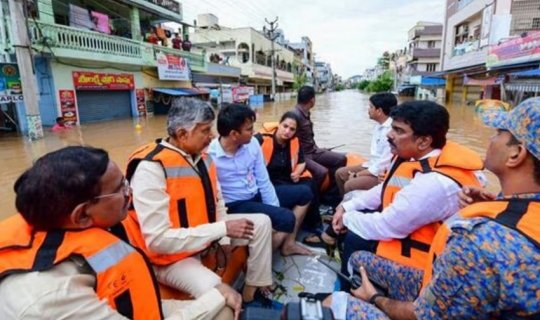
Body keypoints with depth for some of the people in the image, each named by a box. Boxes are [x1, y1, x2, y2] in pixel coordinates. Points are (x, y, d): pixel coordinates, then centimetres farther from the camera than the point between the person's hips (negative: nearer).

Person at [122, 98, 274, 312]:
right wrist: (223, 229, -28)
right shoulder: (151, 168, -27)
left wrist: (224, 238, -3)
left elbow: (216, 201, 11)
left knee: (262, 223, 6)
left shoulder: (201, 157, -2)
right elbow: (158, 240, -29)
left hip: (208, 235, 8)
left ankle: (252, 294, 15)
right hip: (171, 255, -8)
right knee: (216, 293, -34)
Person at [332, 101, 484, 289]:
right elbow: (384, 190, 8)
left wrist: (348, 219, -12)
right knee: (355, 212, 6)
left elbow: (387, 227, -29)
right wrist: (346, 207, 0)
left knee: (354, 238, -14)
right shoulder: (413, 156, -5)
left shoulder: (436, 183, -35)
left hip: (425, 251, -9)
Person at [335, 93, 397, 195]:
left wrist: (357, 175, -16)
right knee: (340, 173, 6)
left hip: (384, 174, -10)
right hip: (373, 166, 10)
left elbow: (383, 165, -24)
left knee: (349, 184, -24)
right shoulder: (378, 126, 6)